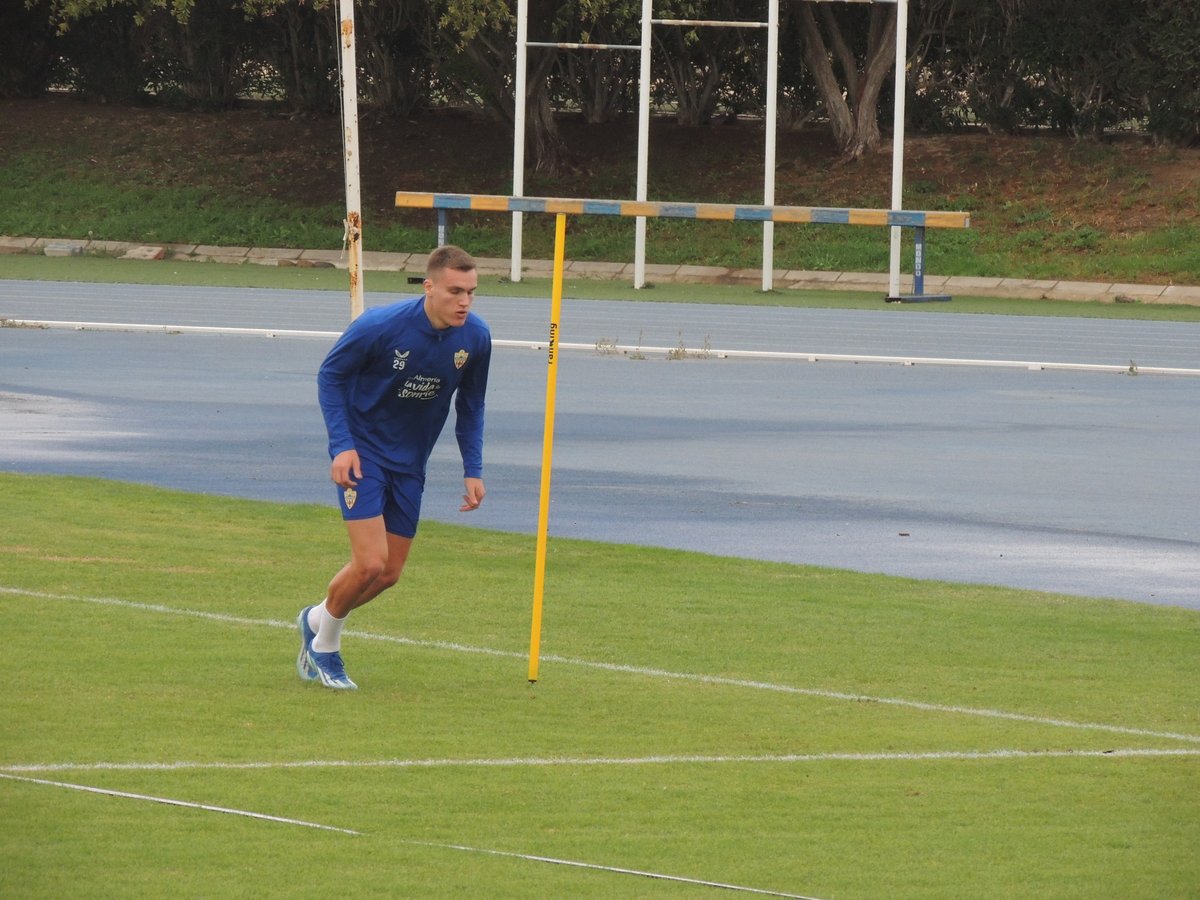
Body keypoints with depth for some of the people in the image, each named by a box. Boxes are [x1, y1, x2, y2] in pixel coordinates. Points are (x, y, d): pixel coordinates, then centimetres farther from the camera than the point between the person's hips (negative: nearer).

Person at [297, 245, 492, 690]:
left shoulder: (475, 338, -10)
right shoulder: (380, 326, -25)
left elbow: (470, 405, 7)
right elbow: (329, 375, -10)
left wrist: (473, 470, 1)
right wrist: (342, 444, -19)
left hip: (409, 464, 5)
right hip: (362, 453, -5)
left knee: (389, 574, 7)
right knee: (370, 563, -16)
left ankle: (317, 620, 35)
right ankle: (324, 646, 11)